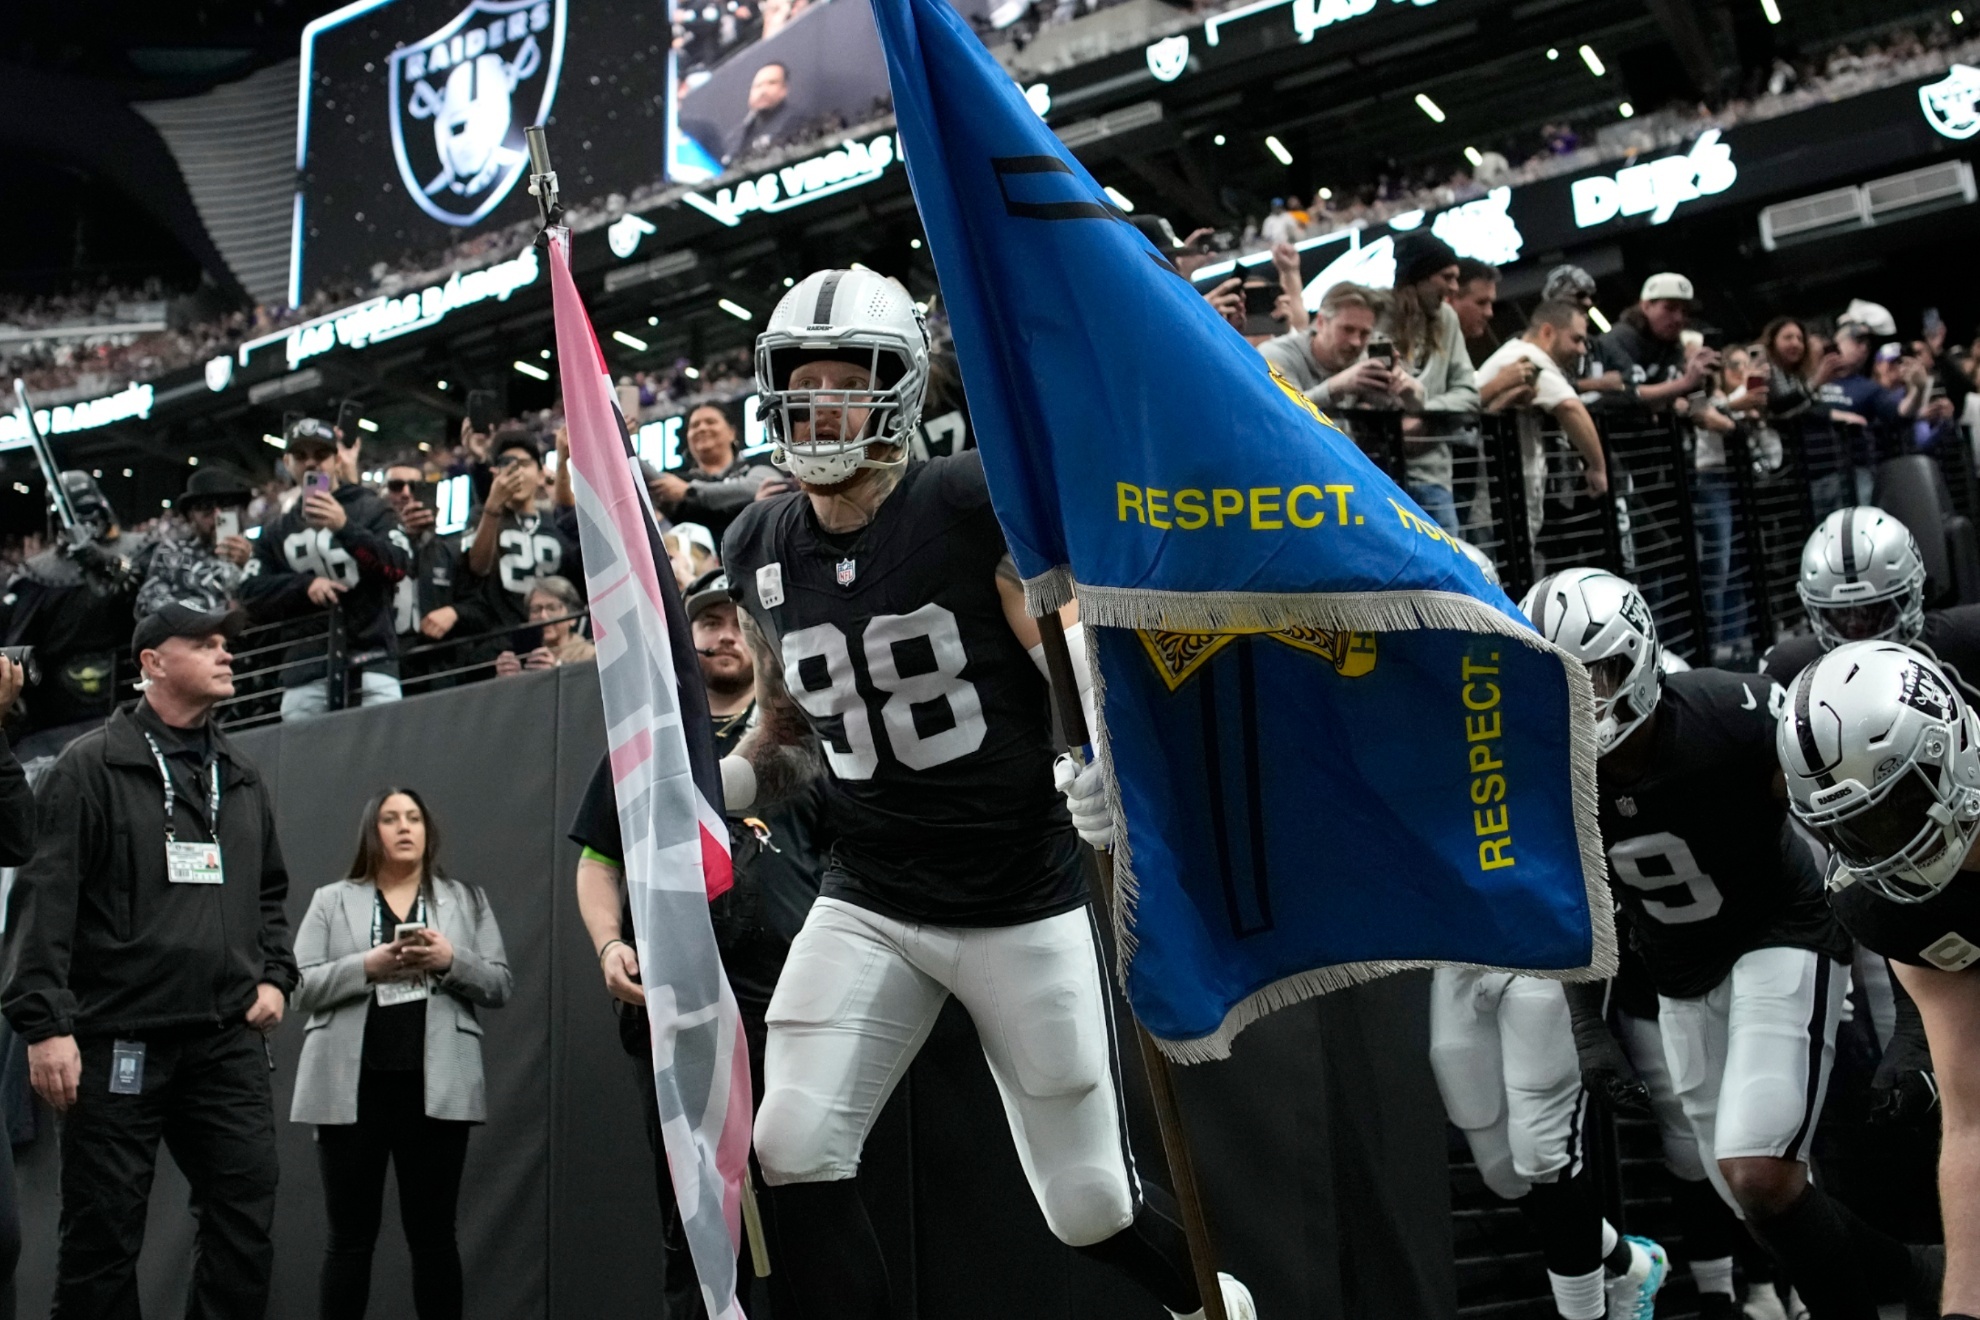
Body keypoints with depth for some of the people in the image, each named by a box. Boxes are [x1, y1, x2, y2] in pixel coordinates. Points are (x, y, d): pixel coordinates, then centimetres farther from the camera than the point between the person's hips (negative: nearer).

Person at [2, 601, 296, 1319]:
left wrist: (274, 976, 9)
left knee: (244, 1222, 2)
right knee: (103, 1233, 3)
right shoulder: (92, 767, -2)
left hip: (229, 1040, 5)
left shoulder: (243, 780, 16)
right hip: (119, 1038, -5)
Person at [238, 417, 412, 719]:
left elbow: (398, 566, -5)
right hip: (305, 665, 3)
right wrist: (306, 586, -7)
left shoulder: (371, 509, 10)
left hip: (371, 658, -3)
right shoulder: (277, 532, 19)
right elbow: (251, 594, 10)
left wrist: (345, 527, -17)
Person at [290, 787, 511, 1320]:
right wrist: (368, 966, -13)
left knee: (433, 1234, 4)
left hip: (436, 1089, 0)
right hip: (353, 1087, 0)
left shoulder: (467, 899, 14)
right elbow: (300, 988, 2)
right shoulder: (331, 900, 12)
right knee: (350, 1236, 2)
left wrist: (451, 961, -11)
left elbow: (501, 985, 7)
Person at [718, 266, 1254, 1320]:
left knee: (1087, 1205, 6)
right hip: (868, 903, 4)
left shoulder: (974, 504, -14)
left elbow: (1089, 674, -15)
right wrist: (709, 790, -2)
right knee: (794, 1155, -12)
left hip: (1023, 901, -4)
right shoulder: (760, 550, 3)